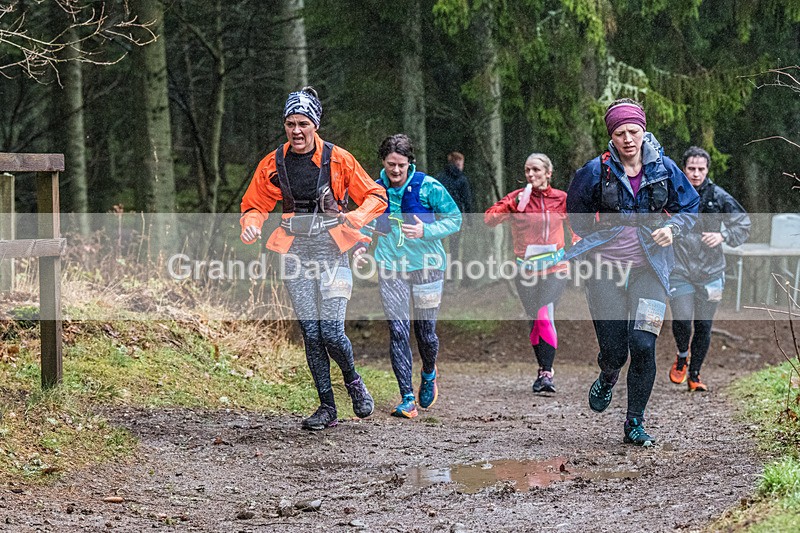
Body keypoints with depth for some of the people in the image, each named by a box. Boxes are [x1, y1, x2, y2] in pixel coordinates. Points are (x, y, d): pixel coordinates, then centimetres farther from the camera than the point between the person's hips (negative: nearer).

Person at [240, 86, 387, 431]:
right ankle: (327, 407, 11)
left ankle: (352, 379, 20)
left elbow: (376, 196, 2)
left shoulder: (337, 159, -4)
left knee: (331, 332, -12)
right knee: (311, 333, 0)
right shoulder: (273, 164, 3)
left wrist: (357, 217, -18)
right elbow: (254, 205, 14)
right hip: (294, 253, 3)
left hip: (332, 250, -3)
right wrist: (251, 226, -9)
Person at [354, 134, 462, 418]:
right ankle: (407, 399, -4)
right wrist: (361, 245, 1)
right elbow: (369, 223, 19)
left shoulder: (428, 187, -9)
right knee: (397, 331, -7)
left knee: (425, 331, 5)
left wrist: (426, 231, -18)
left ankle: (429, 374, 39)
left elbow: (454, 218, -3)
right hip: (390, 268, 2)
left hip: (426, 266, -2)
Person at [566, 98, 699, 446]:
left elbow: (689, 207, 11)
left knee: (643, 345, -12)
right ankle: (607, 380, 37)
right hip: (605, 270, -1)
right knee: (614, 349, -2)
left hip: (649, 270, 1)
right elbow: (576, 213, 12)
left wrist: (672, 228, -8)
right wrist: (601, 235, 2)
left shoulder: (663, 168, 0)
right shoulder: (596, 172, -4)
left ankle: (635, 423, 2)